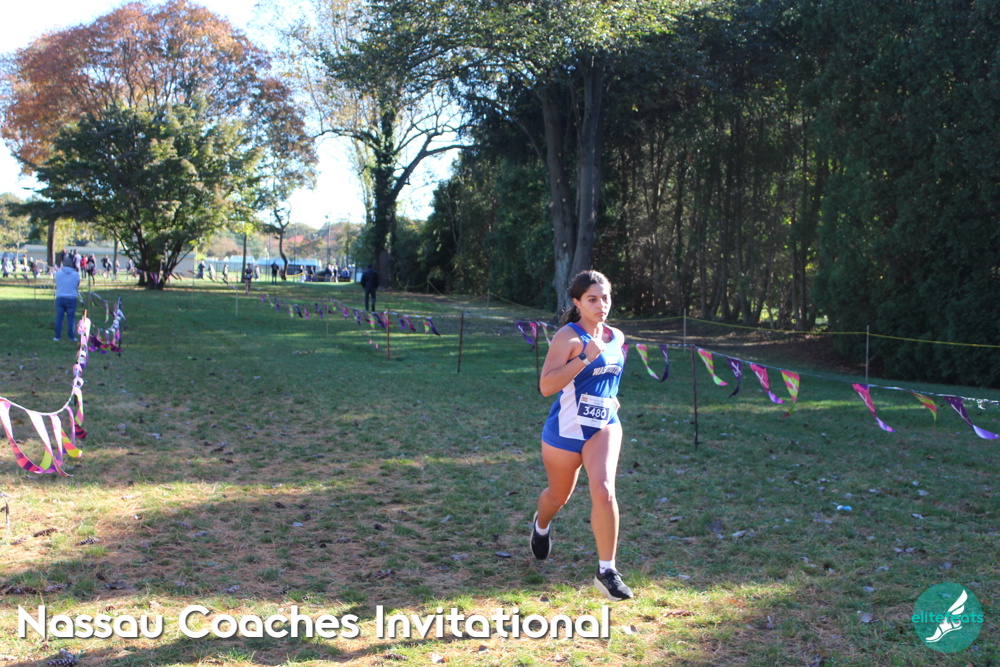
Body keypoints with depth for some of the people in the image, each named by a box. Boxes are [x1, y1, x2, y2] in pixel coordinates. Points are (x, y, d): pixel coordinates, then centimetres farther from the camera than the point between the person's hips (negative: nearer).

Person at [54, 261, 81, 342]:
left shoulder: (58, 273, -1)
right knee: (71, 318, 4)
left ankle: (57, 336, 9)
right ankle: (72, 337, 5)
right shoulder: (76, 274, -3)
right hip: (71, 298, -1)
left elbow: (57, 284, 9)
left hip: (60, 298, 1)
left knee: (59, 318, 7)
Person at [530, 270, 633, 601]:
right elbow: (546, 385, -27)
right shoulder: (568, 337, -16)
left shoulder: (616, 337, 4)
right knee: (559, 496, 17)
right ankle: (541, 525, 54)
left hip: (604, 427, 3)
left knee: (603, 491, -20)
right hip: (566, 429, -3)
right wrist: (585, 357, -33)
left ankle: (607, 570, -8)